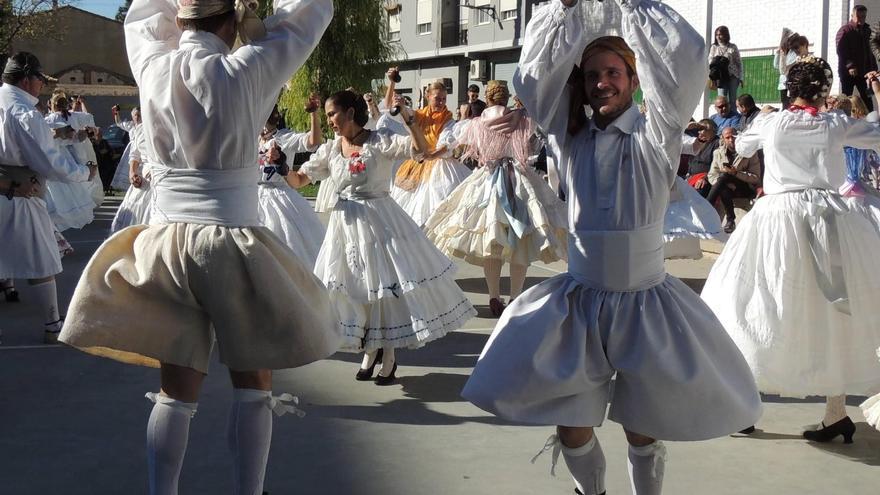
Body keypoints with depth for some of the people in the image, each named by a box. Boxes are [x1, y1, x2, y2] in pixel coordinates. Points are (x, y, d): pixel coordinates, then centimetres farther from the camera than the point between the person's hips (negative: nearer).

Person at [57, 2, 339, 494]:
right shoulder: (246, 70, -10)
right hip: (233, 243, -4)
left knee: (177, 389, 10)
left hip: (166, 243, 4)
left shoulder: (153, 65, 1)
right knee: (253, 386, 10)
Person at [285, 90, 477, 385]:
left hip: (380, 221, -4)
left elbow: (421, 148, -20)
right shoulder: (329, 150, 5)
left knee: (387, 283, 2)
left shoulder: (380, 141, -9)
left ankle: (388, 356, 19)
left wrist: (407, 115, -30)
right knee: (353, 287, 9)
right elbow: (299, 180, 7)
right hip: (346, 224, 4)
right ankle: (371, 349, 31)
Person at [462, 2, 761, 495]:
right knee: (571, 426, 7)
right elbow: (537, 72, -5)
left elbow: (686, 57, -17)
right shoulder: (572, 136, 4)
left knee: (642, 431, 6)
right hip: (577, 302, 3)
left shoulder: (655, 136, -5)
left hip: (644, 303, -2)